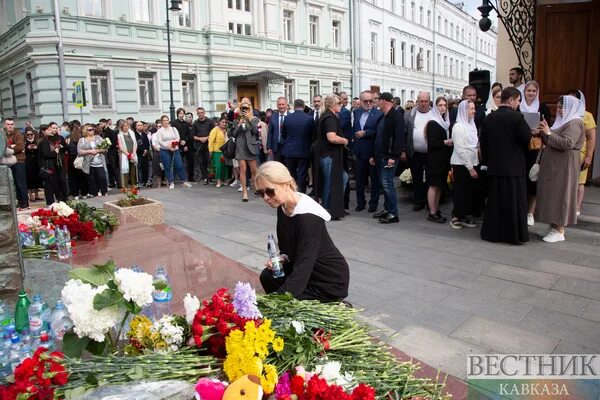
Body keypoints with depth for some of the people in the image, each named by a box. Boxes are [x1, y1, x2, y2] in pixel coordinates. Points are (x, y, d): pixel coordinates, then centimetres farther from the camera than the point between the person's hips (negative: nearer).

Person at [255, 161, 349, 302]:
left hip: (330, 282, -8)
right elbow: (287, 247, 11)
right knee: (267, 276, -1)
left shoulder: (308, 218, -29)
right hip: (308, 273, 8)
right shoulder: (282, 207, -3)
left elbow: (302, 269, -34)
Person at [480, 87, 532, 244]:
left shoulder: (488, 118, 3)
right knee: (514, 201, 5)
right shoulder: (517, 117, -13)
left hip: (494, 166, 5)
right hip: (514, 166, -5)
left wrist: (486, 161, 14)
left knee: (494, 200, 12)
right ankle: (514, 233, 11)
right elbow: (527, 137, -9)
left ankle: (492, 232, 17)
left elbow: (483, 143, 7)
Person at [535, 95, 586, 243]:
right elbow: (551, 142, 20)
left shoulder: (574, 123, -11)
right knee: (553, 195, 9)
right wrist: (545, 132, 4)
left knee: (559, 195, -7)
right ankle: (554, 227, 16)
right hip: (554, 165, 9)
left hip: (564, 167, -9)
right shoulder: (564, 122, 18)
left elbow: (567, 143, -24)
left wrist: (549, 133, -19)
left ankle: (559, 231, -1)